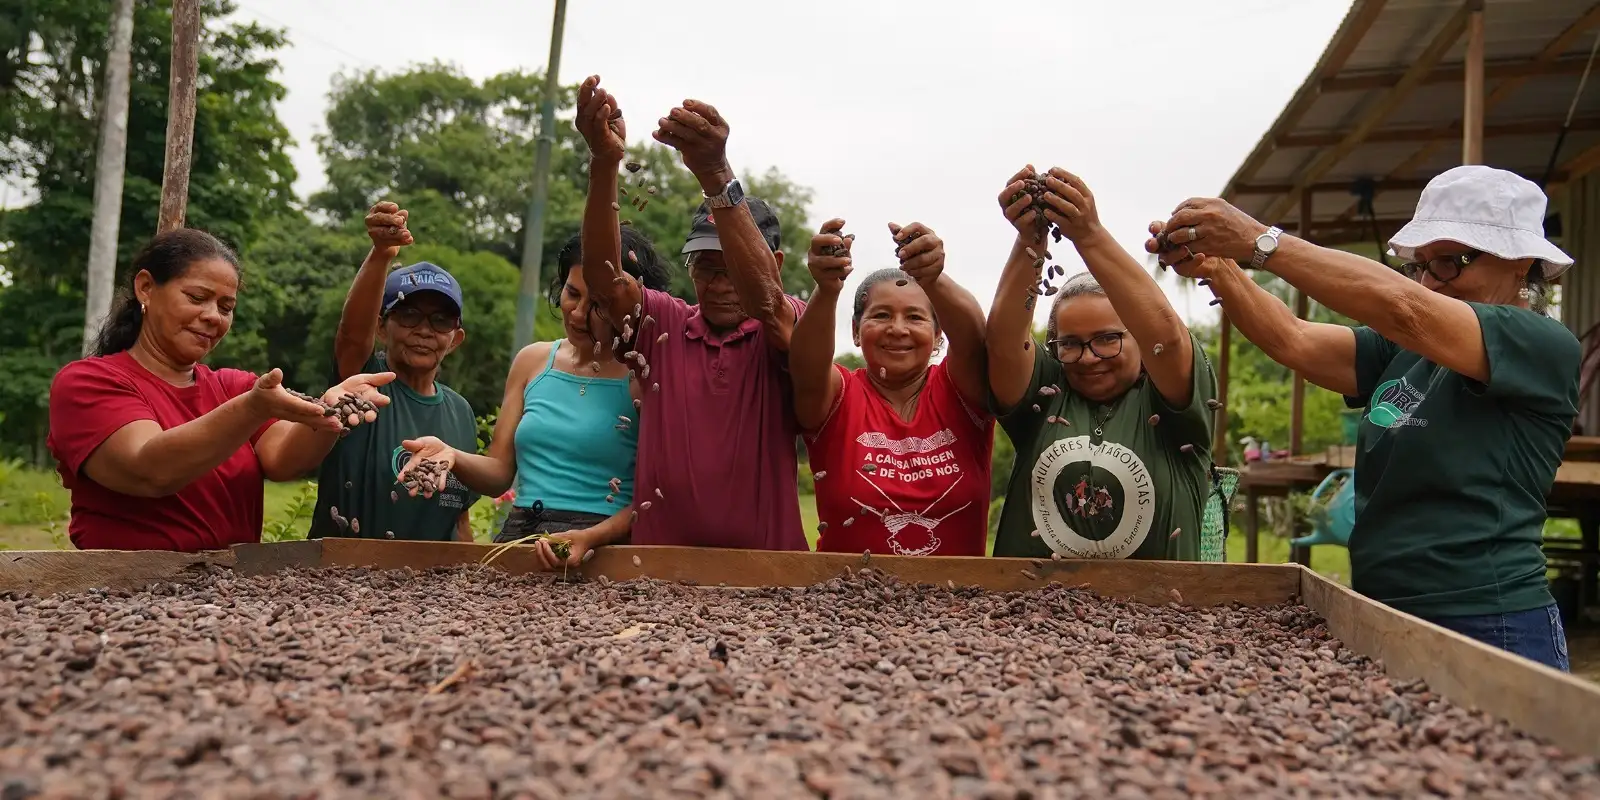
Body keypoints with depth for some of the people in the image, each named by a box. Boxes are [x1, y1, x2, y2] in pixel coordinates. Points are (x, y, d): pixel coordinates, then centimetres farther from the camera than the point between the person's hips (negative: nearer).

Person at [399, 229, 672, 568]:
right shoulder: (533, 360, 12)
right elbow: (500, 472, 11)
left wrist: (591, 537, -19)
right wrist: (452, 456, -8)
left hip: (605, 548, -5)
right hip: (518, 535, 5)